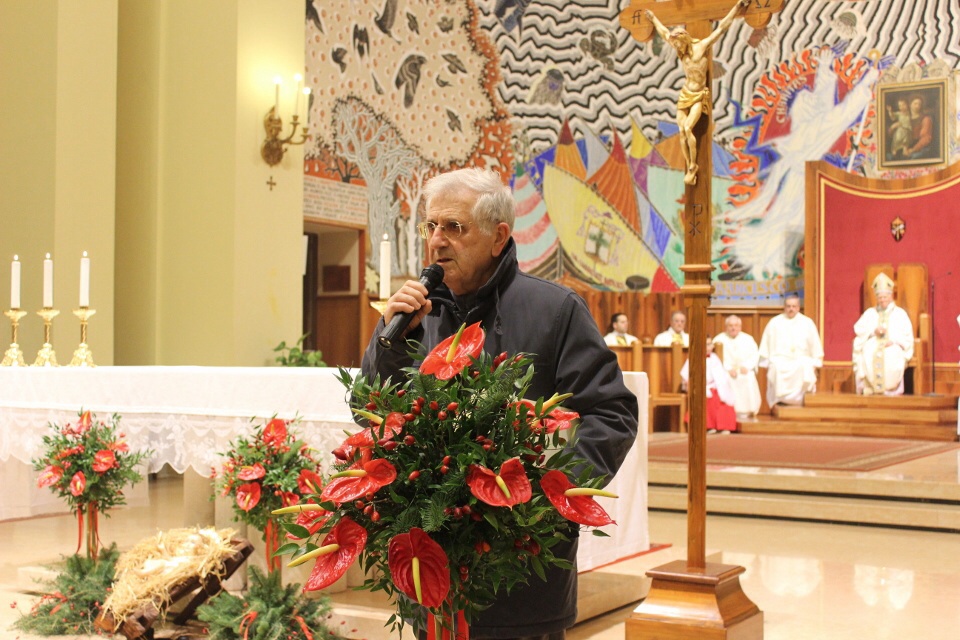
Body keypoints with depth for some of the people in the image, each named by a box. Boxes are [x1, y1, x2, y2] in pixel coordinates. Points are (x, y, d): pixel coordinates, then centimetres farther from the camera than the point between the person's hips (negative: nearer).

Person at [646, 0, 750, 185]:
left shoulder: (701, 47, -10)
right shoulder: (681, 50, 5)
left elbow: (721, 27, -10)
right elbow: (664, 32, 21)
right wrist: (653, 19, 32)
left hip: (699, 97, -6)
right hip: (684, 95, 6)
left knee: (687, 128, -20)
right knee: (681, 131, -5)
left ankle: (693, 166, -11)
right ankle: (689, 167, 1)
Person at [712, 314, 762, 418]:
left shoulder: (748, 339, 16)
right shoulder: (719, 339, 7)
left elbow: (755, 355, 6)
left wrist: (746, 366, -12)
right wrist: (729, 369, -18)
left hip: (745, 371, 2)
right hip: (726, 371, -2)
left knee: (749, 379, -31)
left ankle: (744, 412, -27)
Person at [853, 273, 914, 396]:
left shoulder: (900, 314, 14)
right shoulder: (869, 313, 19)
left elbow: (907, 336, 3)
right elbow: (858, 328, 4)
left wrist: (893, 340, -16)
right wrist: (873, 331, -13)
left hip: (893, 349, -1)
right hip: (872, 347, 1)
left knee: (892, 355, -37)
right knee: (867, 355, -34)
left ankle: (890, 389, -29)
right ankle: (869, 387, -30)